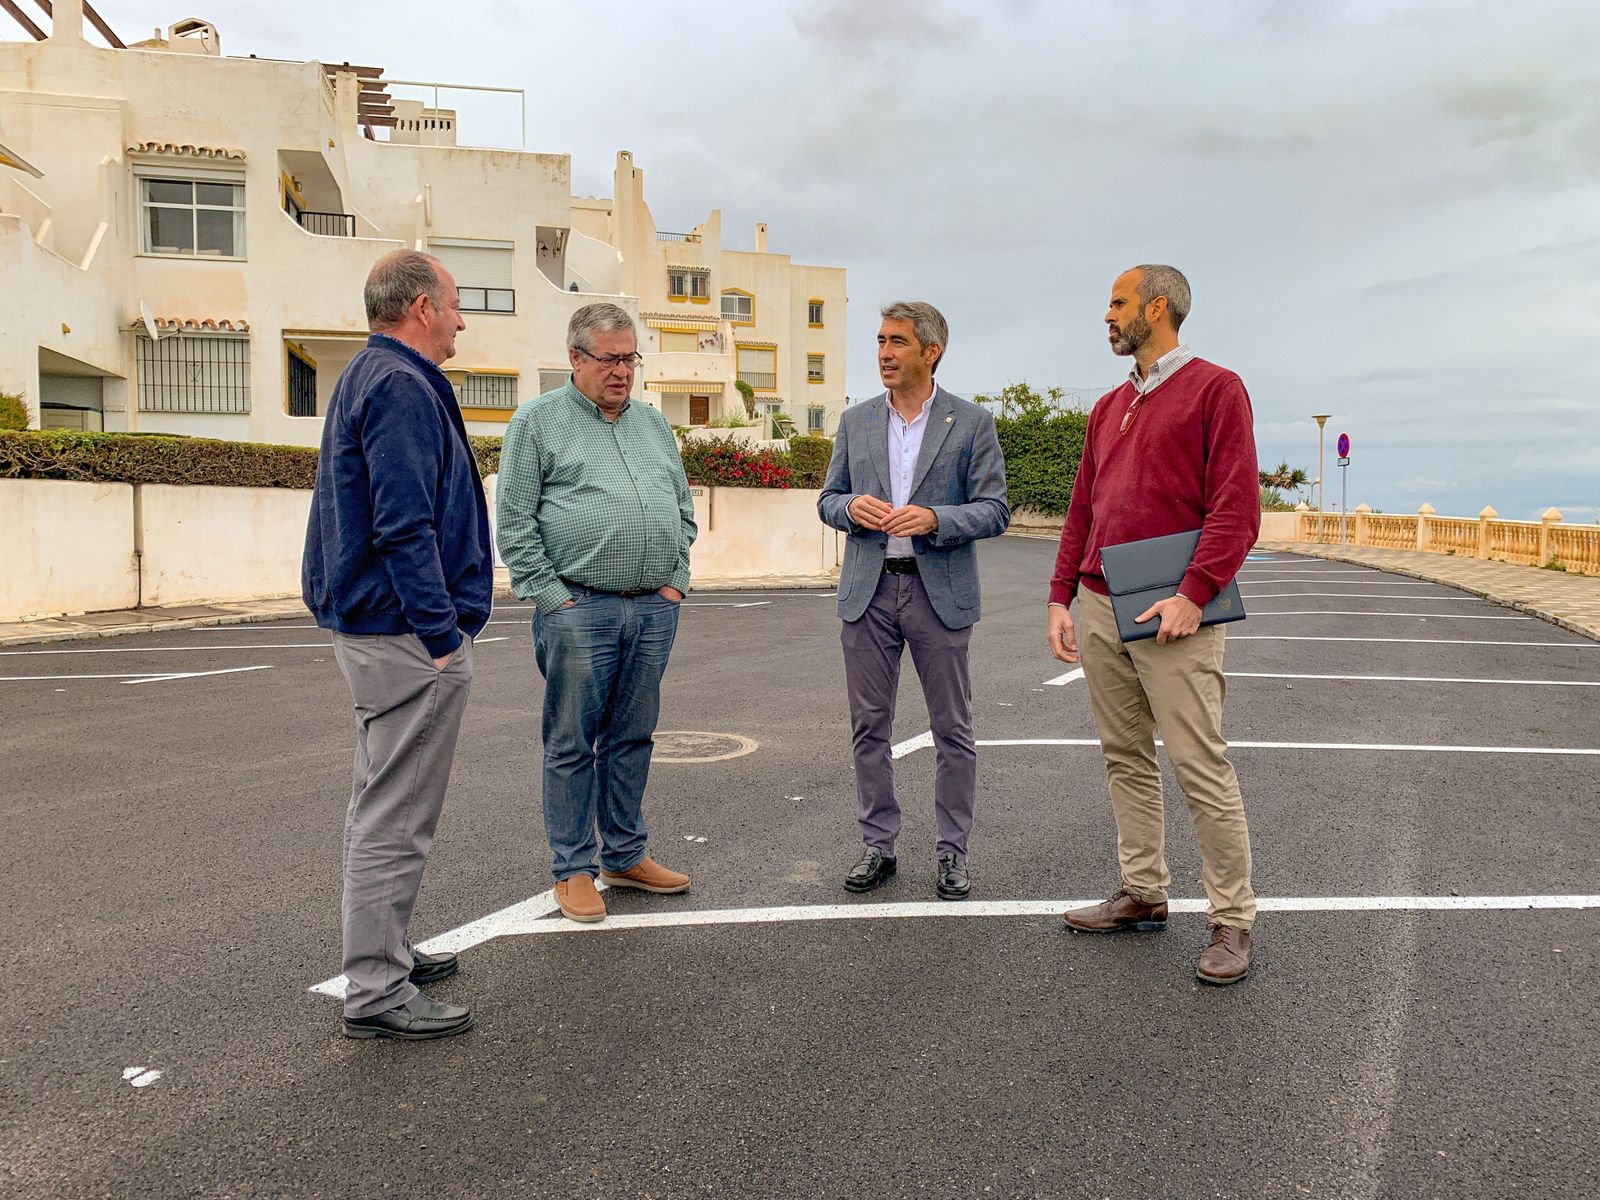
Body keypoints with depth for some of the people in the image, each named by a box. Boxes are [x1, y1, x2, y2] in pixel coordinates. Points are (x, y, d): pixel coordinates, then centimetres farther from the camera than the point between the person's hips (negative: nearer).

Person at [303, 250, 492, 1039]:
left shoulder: (370, 377, 18)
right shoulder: (401, 387, -16)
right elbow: (406, 526, -24)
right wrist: (443, 635, -22)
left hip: (369, 628, 11)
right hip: (407, 637, -11)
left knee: (381, 805, 19)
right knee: (397, 817, -4)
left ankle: (380, 954, 32)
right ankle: (377, 993, 4)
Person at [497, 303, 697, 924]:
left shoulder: (654, 424, 17)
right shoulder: (538, 422, 0)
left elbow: (683, 510, 21)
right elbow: (515, 522, -4)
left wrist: (675, 579, 9)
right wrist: (550, 596, -10)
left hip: (654, 609, 5)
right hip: (578, 610, -5)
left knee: (632, 738, 13)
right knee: (573, 744, 2)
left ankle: (625, 856, 25)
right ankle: (573, 868, 13)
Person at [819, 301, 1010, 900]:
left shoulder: (972, 423, -1)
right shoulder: (856, 421, 9)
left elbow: (994, 510, -4)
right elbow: (828, 499, 13)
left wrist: (934, 518, -21)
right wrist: (851, 507, -10)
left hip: (940, 593, -3)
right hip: (868, 590, 3)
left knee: (952, 730, 5)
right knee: (869, 726, 8)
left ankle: (952, 851, 18)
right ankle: (878, 844, 21)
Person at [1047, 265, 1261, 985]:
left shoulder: (1214, 388, -2)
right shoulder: (1108, 408, 19)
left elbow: (1237, 506, -11)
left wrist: (1194, 594, -19)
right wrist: (1061, 597, 11)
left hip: (1169, 613, -7)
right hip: (1099, 609, 8)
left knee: (1201, 769, -6)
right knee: (1125, 759, 12)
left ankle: (1232, 920, 3)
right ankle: (1142, 894, 23)